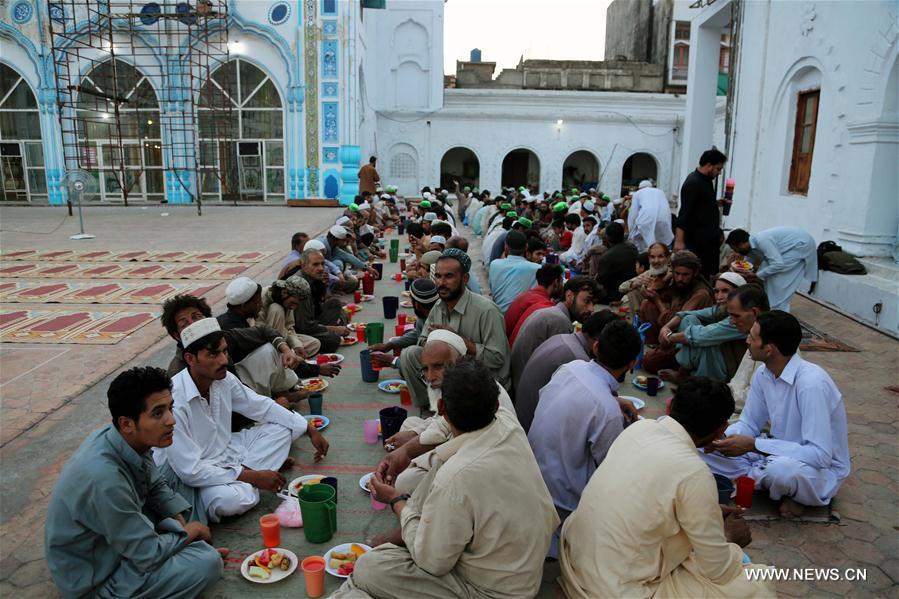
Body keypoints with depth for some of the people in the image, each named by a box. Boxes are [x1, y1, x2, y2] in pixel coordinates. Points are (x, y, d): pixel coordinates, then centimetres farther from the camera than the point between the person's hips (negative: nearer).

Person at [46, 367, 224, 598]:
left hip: (114, 540, 8)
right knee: (208, 562, -20)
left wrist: (183, 522, -5)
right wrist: (191, 531, -10)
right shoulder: (104, 478, -36)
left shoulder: (132, 440, -13)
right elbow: (149, 556, -26)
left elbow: (157, 488, 8)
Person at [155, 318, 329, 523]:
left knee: (283, 428, 2)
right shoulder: (173, 401, -30)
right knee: (231, 499, -37)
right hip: (189, 477, -8)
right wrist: (252, 477, -25)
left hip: (224, 451, 8)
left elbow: (262, 406, 7)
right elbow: (189, 471, -29)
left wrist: (310, 431, 6)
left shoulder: (224, 379, -9)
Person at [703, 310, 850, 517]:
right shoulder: (763, 374, -6)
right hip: (780, 453, 6)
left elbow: (820, 455, -32)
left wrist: (753, 445, -32)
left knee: (781, 468, -40)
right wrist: (724, 437, -17)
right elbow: (748, 424, 5)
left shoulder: (812, 383, -29)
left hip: (822, 469, -6)